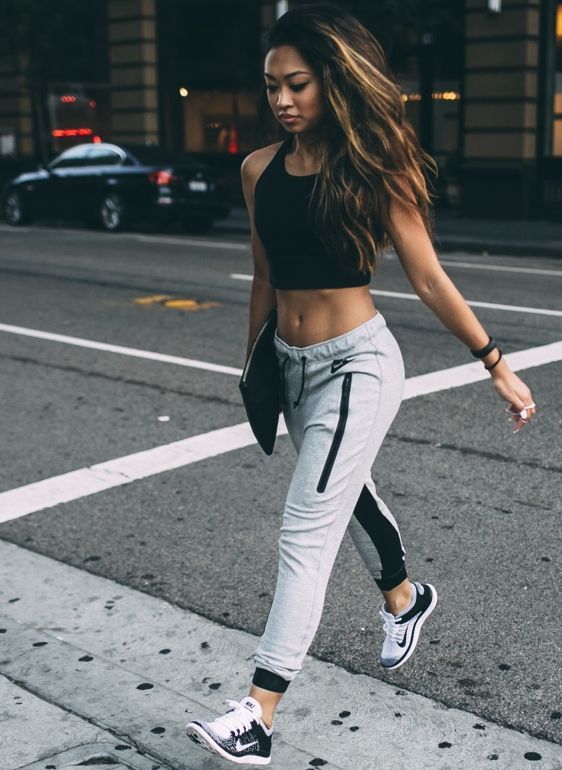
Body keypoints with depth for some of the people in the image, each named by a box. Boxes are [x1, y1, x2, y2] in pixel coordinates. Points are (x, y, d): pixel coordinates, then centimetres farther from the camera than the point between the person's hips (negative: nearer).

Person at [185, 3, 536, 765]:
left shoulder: (373, 169, -12)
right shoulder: (260, 169, 2)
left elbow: (430, 279, -8)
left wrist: (498, 366, -6)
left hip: (357, 366, -6)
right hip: (293, 366, 7)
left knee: (305, 535, -10)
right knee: (349, 497, 25)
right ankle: (406, 598, 54)